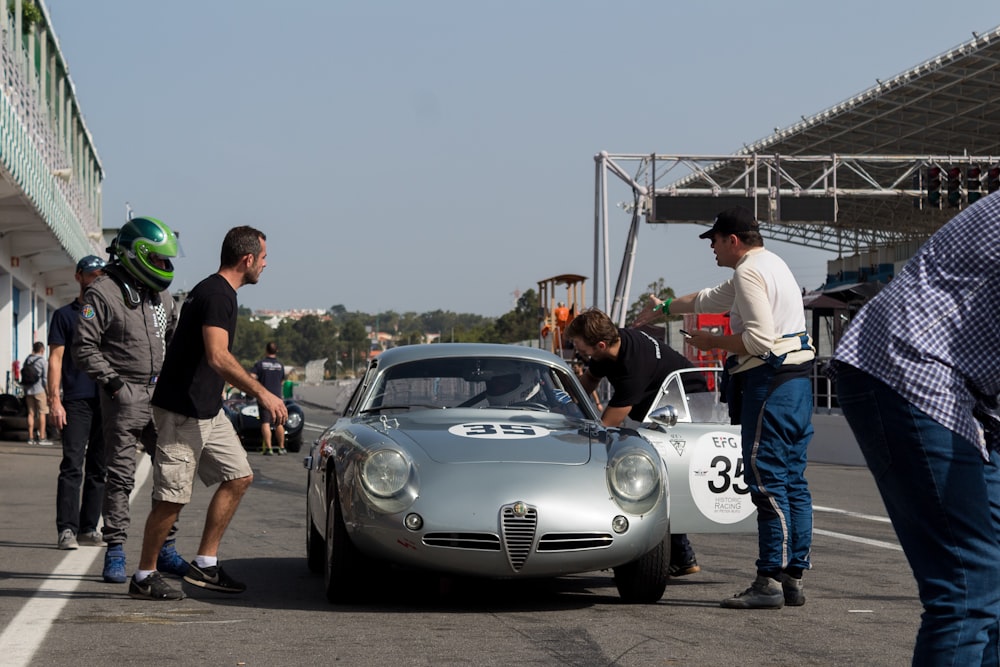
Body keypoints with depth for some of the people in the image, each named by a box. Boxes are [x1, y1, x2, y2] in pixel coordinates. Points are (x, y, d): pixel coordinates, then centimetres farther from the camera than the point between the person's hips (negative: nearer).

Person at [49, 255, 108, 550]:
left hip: (108, 400, 4)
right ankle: (67, 530, -11)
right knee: (72, 465, -10)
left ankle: (89, 528, 12)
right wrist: (55, 400, -8)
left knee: (99, 468, 6)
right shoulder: (65, 315, 7)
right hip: (77, 401, -4)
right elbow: (56, 359, 2)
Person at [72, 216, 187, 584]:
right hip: (124, 396, -7)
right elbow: (84, 347, -11)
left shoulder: (160, 295, 14)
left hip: (160, 393, 7)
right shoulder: (103, 293, -9)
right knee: (121, 475, -4)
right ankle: (115, 553, 3)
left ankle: (165, 547, 16)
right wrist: (112, 382, -17)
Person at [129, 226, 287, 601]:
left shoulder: (217, 292, 15)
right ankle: (144, 577, 6)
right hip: (182, 411, -11)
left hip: (207, 410, 11)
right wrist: (262, 393, -28)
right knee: (174, 496, -5)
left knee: (239, 477, 8)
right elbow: (217, 357, -29)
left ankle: (205, 565, 12)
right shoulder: (217, 295, -18)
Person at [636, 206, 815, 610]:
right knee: (793, 482, 9)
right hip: (798, 380, 10)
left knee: (768, 483, -9)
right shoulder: (772, 265, 23)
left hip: (769, 382, -10)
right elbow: (710, 299, 36)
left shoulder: (750, 273, -10)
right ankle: (793, 578, 11)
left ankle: (769, 582, -10)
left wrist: (712, 343, -6)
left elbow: (759, 338, -20)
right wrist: (664, 308, 44)